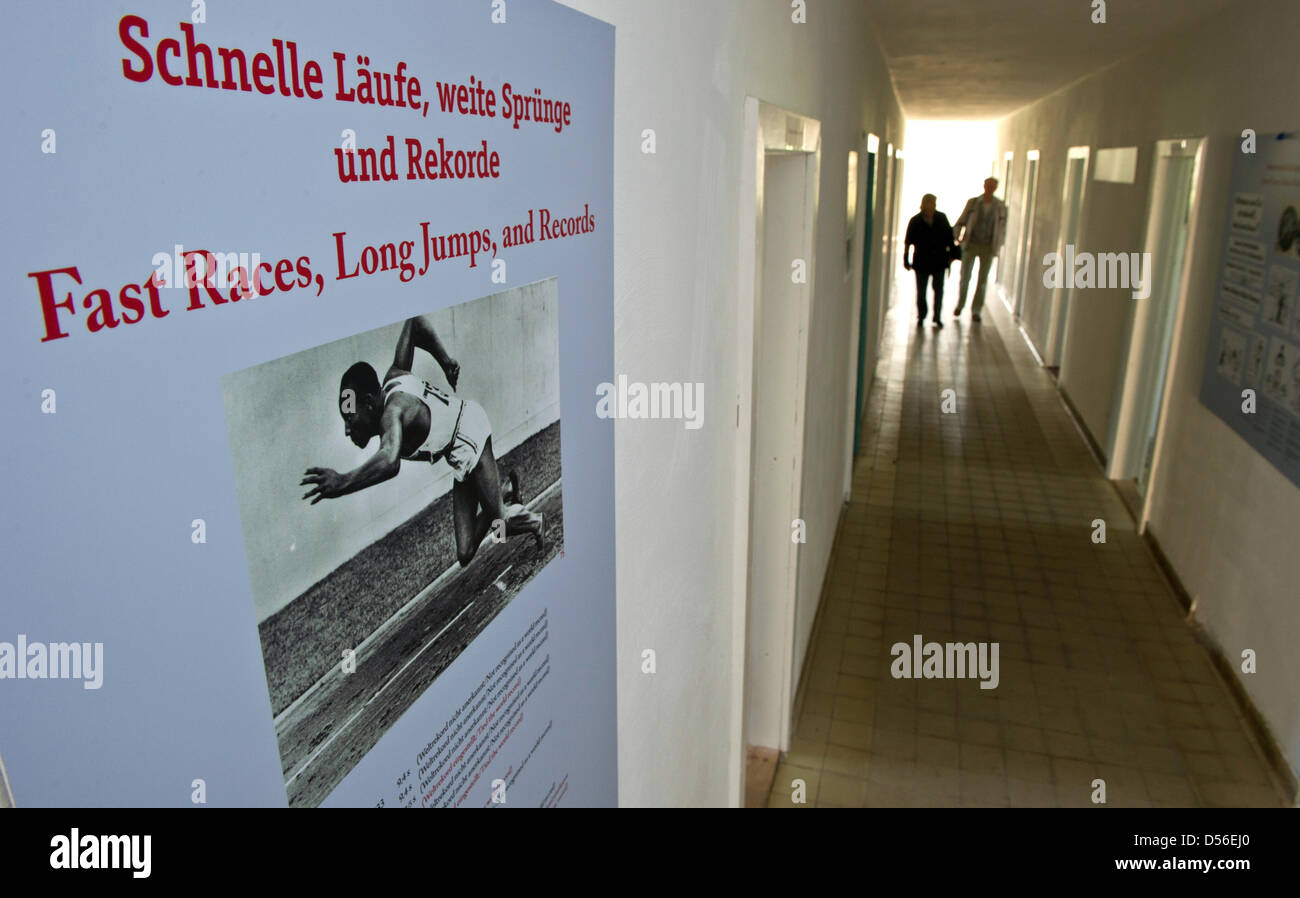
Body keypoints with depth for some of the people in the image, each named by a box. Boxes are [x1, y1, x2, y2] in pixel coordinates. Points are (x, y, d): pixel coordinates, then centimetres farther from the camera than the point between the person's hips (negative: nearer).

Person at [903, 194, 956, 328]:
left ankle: (937, 317, 14)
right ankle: (921, 317, 19)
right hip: (921, 261, -2)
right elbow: (908, 242, 0)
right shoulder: (915, 221, -3)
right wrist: (906, 260, -1)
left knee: (939, 290, 3)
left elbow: (949, 236, 11)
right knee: (921, 291, 4)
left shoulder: (941, 218, 3)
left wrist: (951, 254, 8)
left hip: (939, 261, 2)